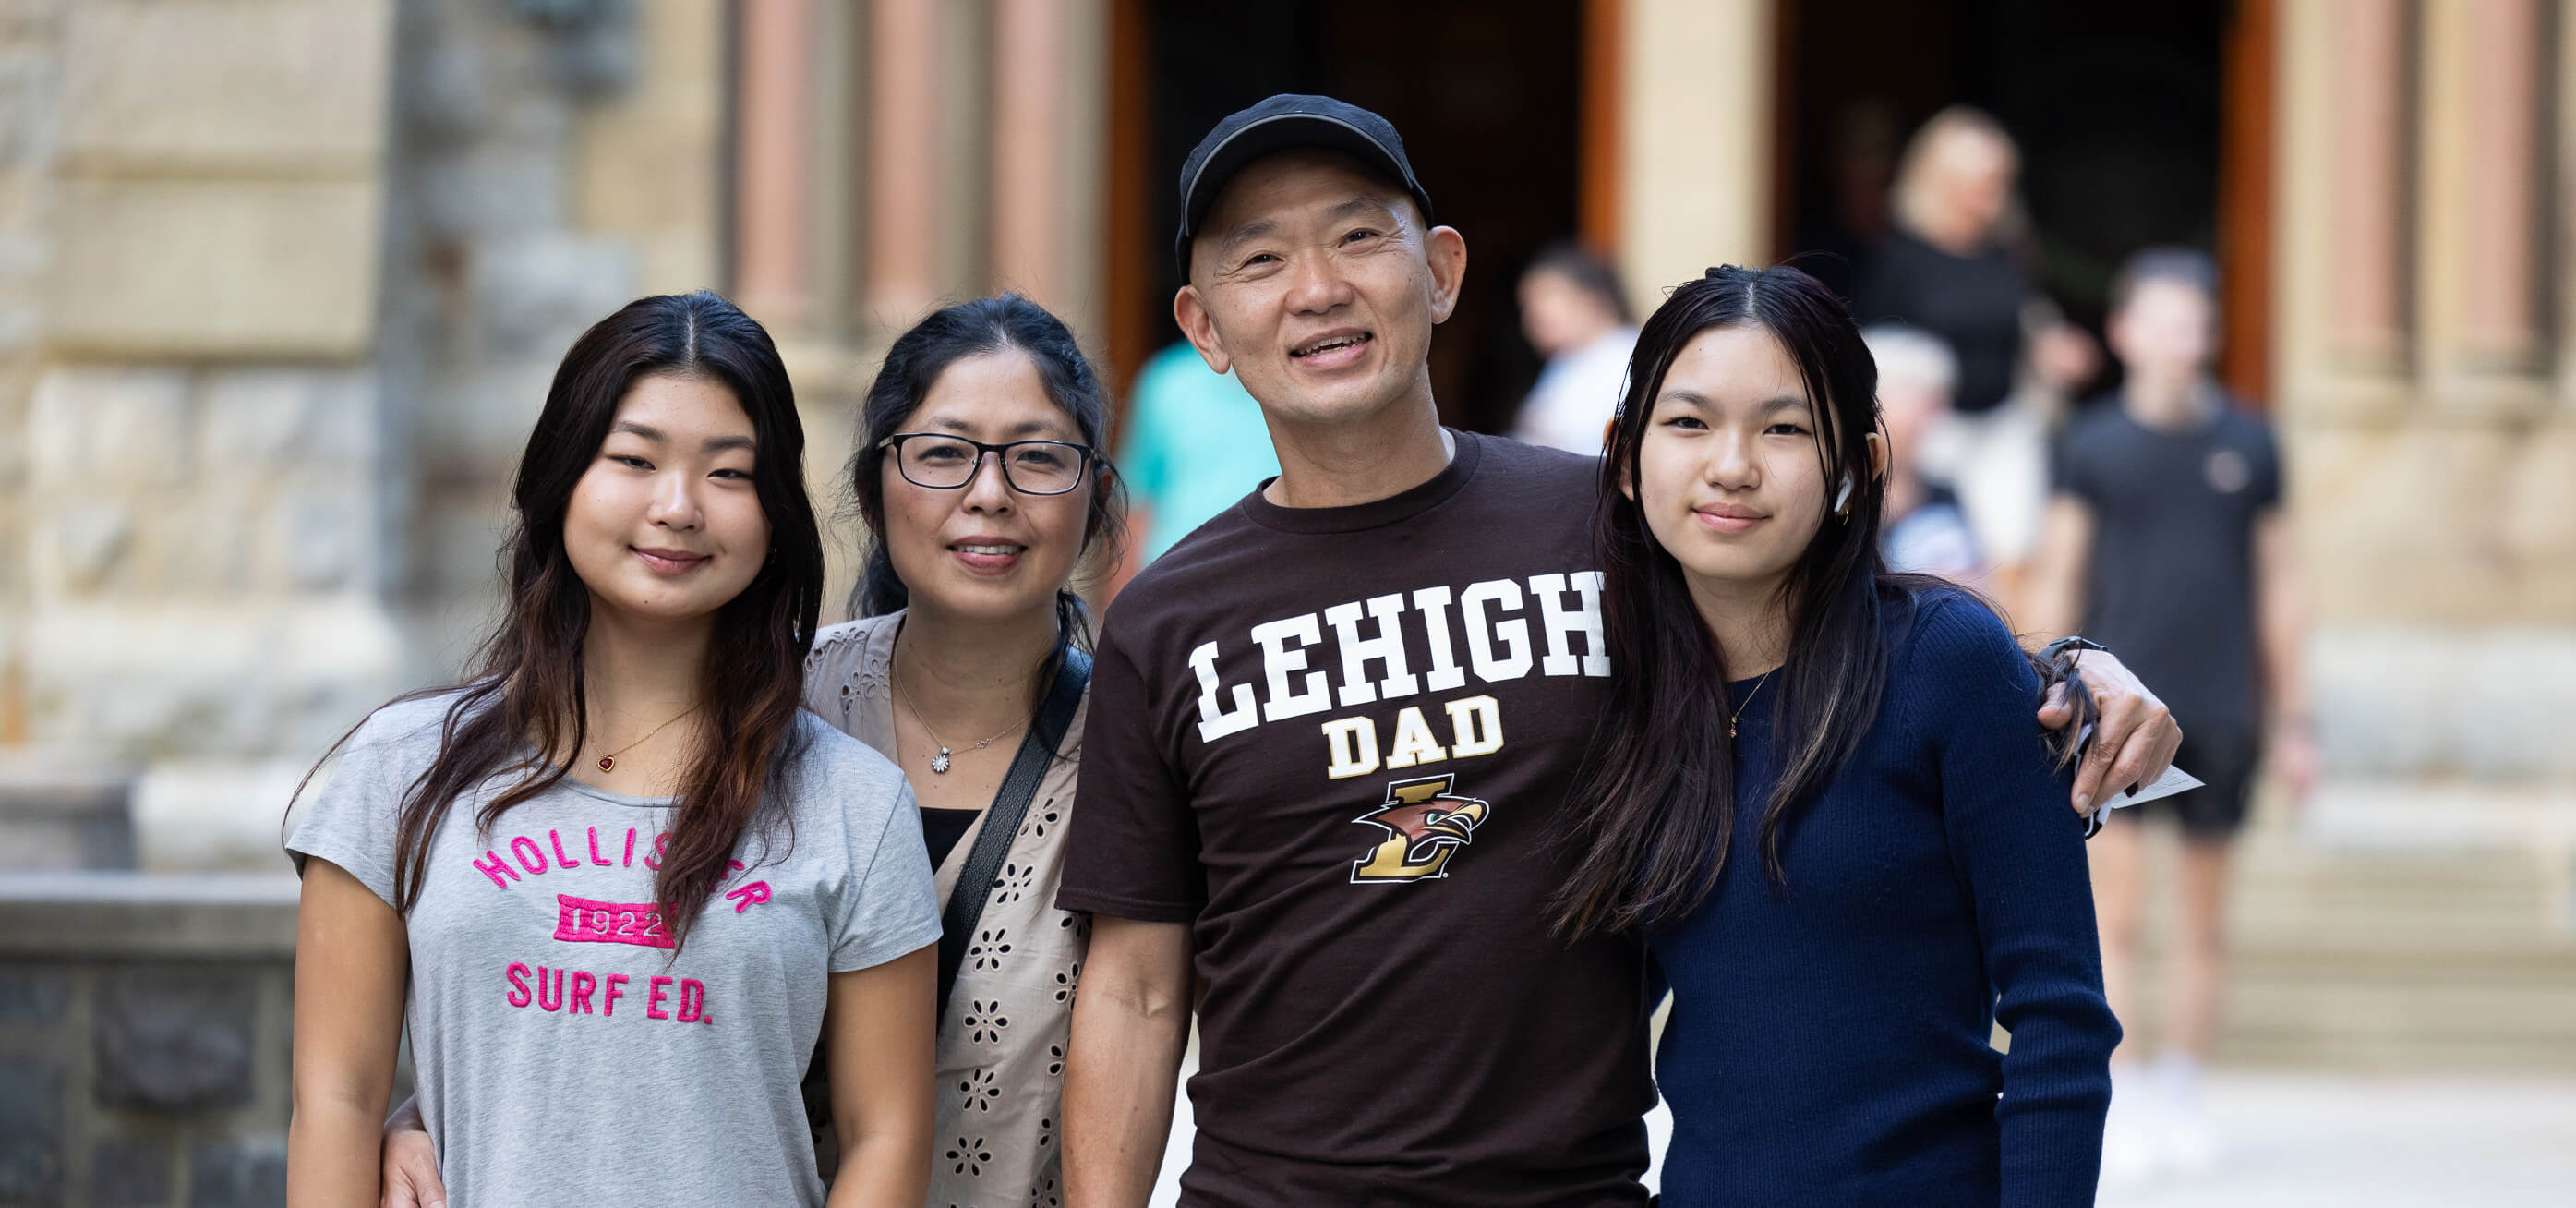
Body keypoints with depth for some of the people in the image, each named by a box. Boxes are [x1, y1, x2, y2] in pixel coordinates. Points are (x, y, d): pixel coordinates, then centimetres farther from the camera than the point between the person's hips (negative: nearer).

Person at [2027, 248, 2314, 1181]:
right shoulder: (2092, 445, 1)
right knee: (2113, 909, -5)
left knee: (2205, 919, 7)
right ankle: (2119, 1106, 0)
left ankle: (2179, 1099, 18)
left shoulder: (2247, 443, 5)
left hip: (2221, 715, 2)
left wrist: (2291, 720, 8)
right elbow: (2057, 581, 5)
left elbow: (2278, 586, 10)